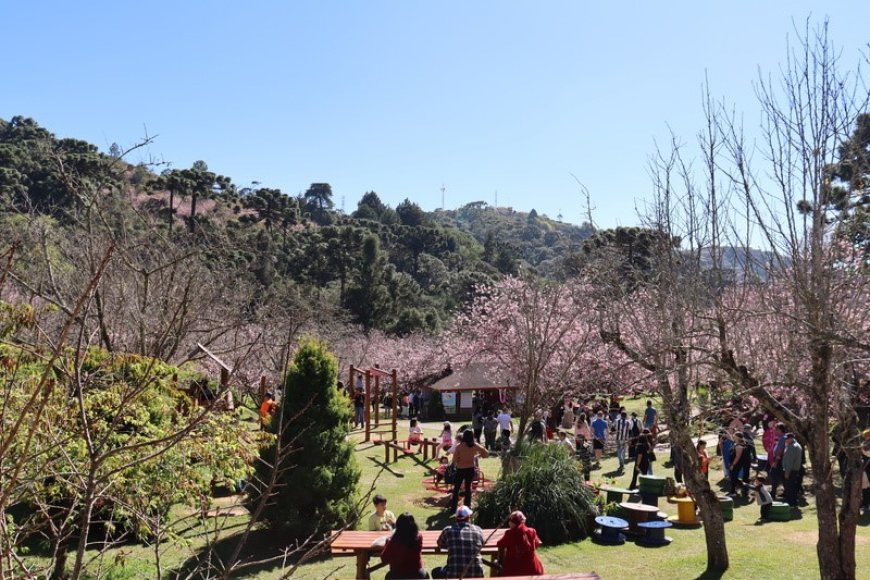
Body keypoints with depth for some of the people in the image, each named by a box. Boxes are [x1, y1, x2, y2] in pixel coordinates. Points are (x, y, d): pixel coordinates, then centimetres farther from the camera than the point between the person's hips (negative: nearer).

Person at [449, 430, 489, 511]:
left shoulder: (459, 447, -15)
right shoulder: (475, 446, -7)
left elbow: (455, 459, -7)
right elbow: (486, 453, 1)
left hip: (461, 469, -3)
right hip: (471, 469, 3)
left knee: (456, 488, 9)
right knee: (468, 487, 15)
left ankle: (453, 507, 9)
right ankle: (467, 506, 17)